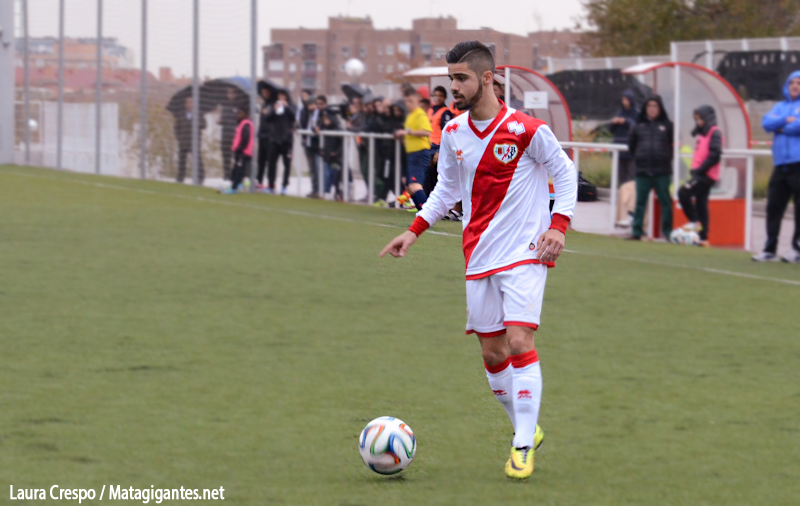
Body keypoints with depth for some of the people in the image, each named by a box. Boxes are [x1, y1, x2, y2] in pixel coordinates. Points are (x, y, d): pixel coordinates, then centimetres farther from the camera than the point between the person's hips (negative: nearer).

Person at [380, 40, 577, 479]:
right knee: (492, 353, 6)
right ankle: (524, 430, 24)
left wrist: (559, 225, -12)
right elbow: (448, 188, 19)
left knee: (518, 341, -16)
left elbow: (565, 173, -1)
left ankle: (524, 446, -11)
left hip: (525, 253, -6)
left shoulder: (526, 130, -12)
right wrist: (415, 230, 10)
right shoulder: (453, 133, 5)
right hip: (479, 257, 6)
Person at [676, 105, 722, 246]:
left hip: (707, 175, -9)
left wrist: (700, 170, -20)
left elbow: (715, 155, -19)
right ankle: (703, 237, 10)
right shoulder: (703, 133, 18)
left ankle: (695, 222, -9)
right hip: (700, 174, 9)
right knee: (700, 204, 9)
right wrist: (695, 170, 11)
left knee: (684, 192, -19)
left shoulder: (714, 133, -10)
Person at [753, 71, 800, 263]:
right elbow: (767, 123, 4)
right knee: (773, 206, 3)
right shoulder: (780, 107, 20)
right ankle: (770, 249, 7)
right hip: (781, 165, 5)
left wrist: (781, 127, -1)